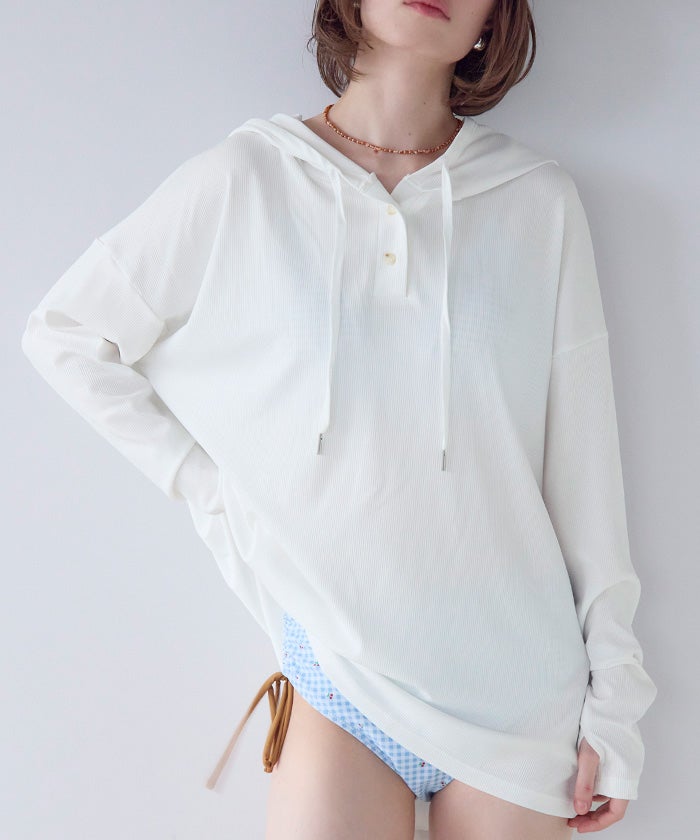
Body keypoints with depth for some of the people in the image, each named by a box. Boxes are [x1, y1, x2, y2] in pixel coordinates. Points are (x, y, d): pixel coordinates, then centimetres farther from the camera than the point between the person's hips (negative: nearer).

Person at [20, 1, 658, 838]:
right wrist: (208, 485, 0)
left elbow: (582, 458, 1)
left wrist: (611, 698, 2)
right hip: (337, 655, -1)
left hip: (515, 673, 2)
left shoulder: (540, 200, -1)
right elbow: (60, 333, 6)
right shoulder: (243, 180, -3)